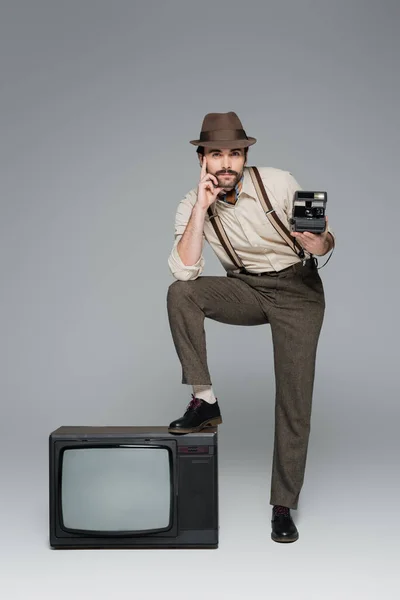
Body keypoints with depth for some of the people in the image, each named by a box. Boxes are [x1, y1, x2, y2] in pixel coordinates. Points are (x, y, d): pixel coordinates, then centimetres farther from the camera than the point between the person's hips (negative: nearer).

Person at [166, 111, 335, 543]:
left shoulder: (278, 183, -14)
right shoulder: (191, 206, -8)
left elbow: (326, 241, -9)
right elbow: (184, 270, -22)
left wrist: (318, 242, -34)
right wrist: (202, 207, -27)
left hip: (297, 289, -2)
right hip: (244, 289, 2)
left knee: (294, 398, -8)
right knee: (180, 293, -26)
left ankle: (283, 506, 6)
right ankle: (204, 402, -16)